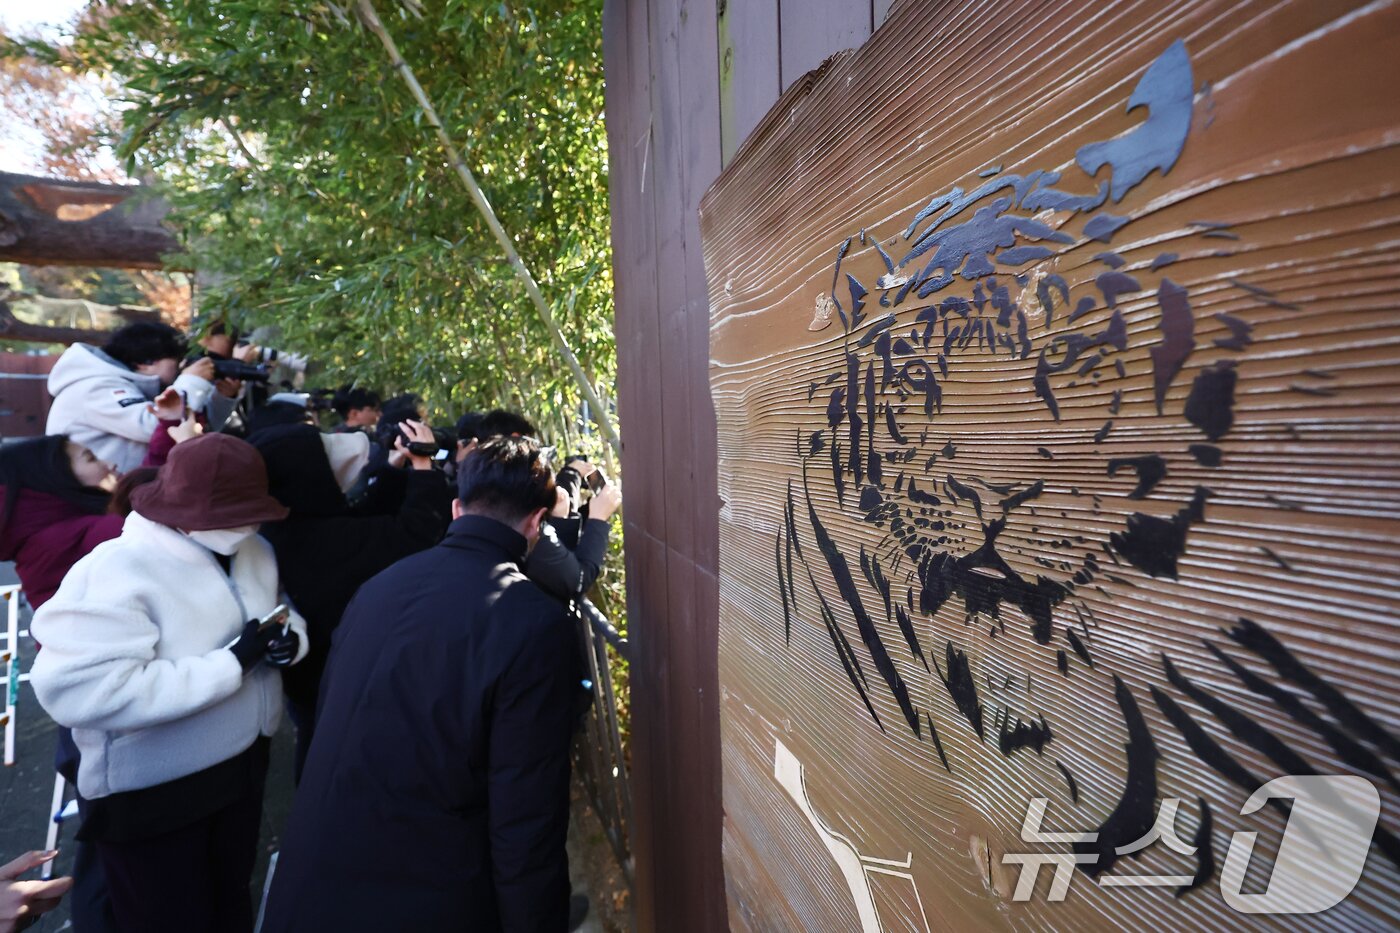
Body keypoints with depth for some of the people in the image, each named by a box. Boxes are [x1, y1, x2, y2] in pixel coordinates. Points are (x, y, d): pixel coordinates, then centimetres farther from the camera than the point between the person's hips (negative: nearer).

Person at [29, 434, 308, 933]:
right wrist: (231, 663, -33)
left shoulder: (254, 552, -2)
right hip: (152, 794, -7)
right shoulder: (112, 574, -26)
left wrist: (290, 638, -15)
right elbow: (84, 692, -34)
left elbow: (285, 611, 9)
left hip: (243, 763, 7)